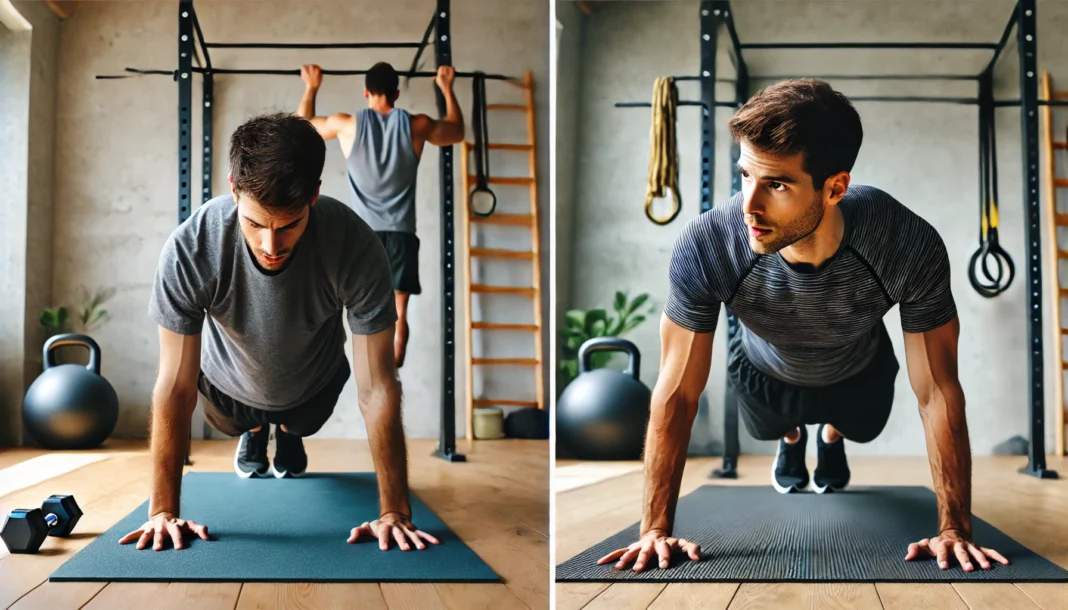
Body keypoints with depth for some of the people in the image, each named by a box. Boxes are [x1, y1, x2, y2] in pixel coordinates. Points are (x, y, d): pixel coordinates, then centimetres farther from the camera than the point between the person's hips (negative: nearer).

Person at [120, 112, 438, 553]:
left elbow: (377, 388, -37)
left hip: (314, 382, 0)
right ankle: (253, 432, 63)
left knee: (300, 425, 31)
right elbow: (175, 386, -33)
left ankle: (288, 434, 64)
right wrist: (164, 510, -31)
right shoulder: (189, 250, -41)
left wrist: (394, 512, -36)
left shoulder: (356, 247, -42)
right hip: (229, 382, 0)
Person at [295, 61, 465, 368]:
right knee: (398, 313, 3)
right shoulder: (416, 125, -1)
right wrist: (447, 88, 29)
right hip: (401, 233, 0)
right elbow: (456, 131, 20)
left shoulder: (347, 124, -2)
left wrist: (311, 87, 28)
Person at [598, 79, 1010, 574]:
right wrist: (656, 528, -31)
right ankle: (791, 437, 69)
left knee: (860, 431, 33)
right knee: (771, 433, 33)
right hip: (764, 375, 0)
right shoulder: (704, 247, -44)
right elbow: (677, 391, -33)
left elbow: (937, 393, -32)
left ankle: (831, 434, 68)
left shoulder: (909, 245, -44)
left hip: (859, 373, 0)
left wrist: (954, 529, -30)